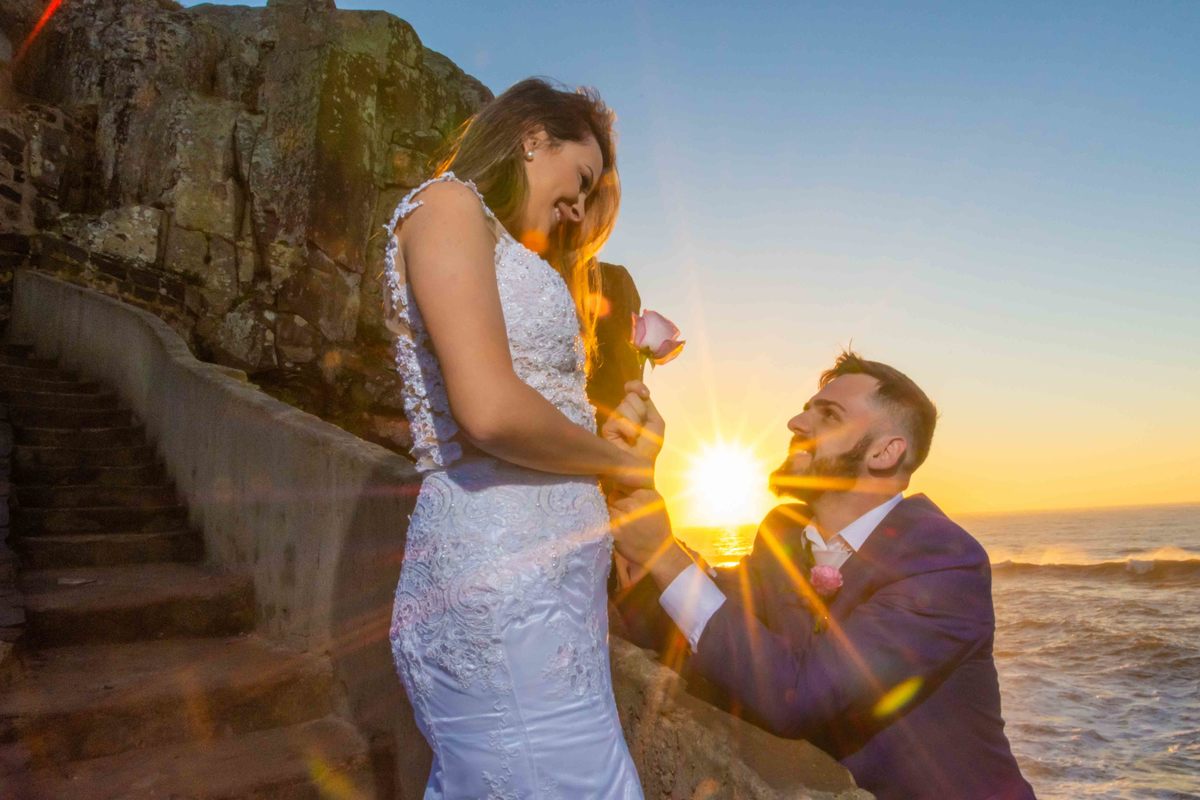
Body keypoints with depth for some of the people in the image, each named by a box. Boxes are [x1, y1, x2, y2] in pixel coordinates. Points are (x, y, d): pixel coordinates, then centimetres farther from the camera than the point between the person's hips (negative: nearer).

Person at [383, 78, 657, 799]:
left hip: (547, 572, 9)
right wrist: (624, 463, -4)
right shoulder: (447, 202, -3)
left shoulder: (501, 246, 25)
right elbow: (489, 410, -18)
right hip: (505, 582, -9)